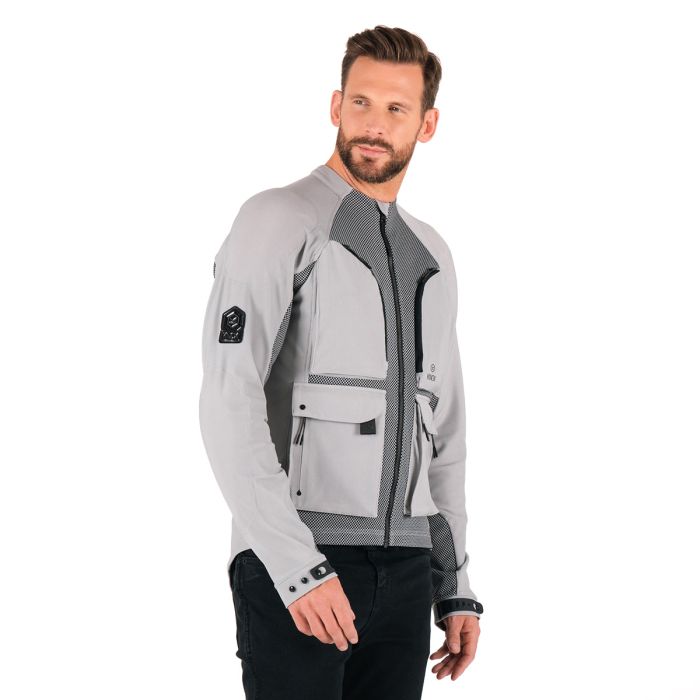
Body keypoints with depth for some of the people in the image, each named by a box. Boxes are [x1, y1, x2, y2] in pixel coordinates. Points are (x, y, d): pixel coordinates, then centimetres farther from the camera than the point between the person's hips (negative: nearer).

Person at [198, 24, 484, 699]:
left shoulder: (431, 256, 17)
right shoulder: (277, 221, -5)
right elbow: (229, 405, -15)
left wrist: (456, 591, 16)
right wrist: (296, 567, -22)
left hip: (404, 569, 6)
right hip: (291, 568, -6)